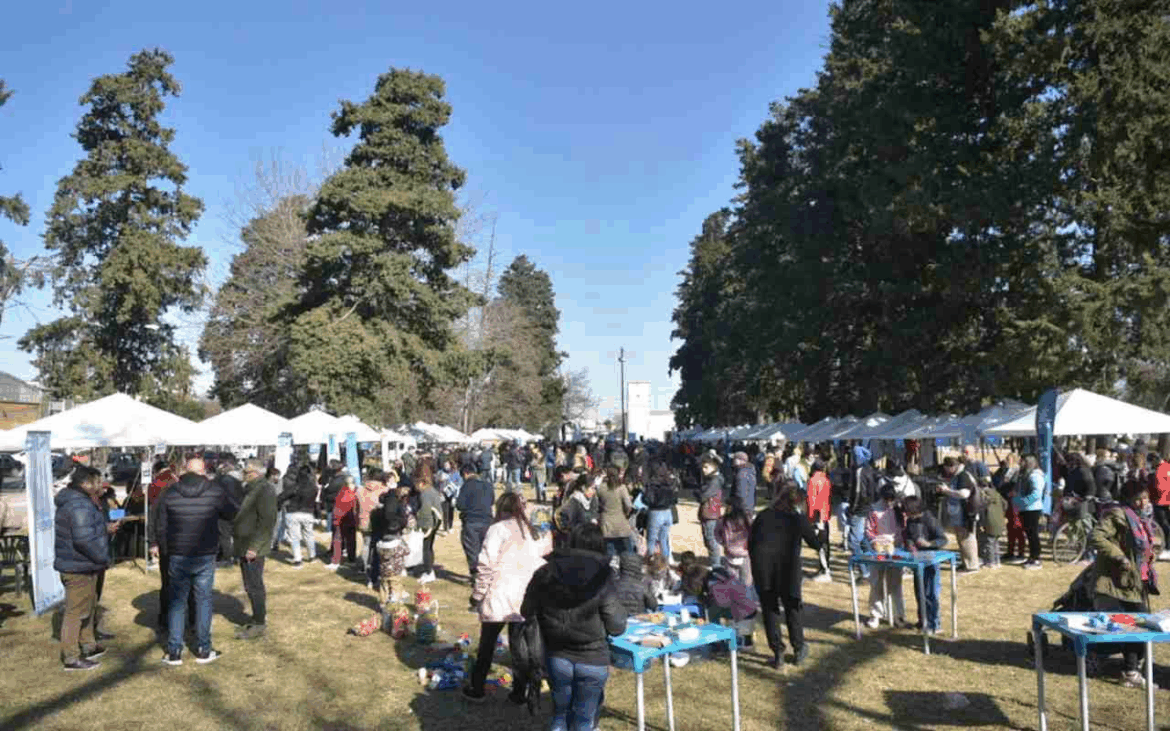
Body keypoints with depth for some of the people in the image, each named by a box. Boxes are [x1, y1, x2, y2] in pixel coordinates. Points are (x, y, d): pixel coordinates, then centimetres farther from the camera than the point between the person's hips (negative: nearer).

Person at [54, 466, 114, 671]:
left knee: (89, 607, 23)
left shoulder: (81, 502, 13)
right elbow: (84, 539, -29)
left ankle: (88, 646, 36)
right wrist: (102, 558, -20)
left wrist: (105, 529, 13)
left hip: (84, 567, 11)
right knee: (76, 611, -2)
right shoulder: (79, 506, -23)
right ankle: (71, 658, 6)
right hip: (79, 569, -11)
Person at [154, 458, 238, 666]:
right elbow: (231, 514, 3)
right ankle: (203, 650, 14)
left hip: (177, 556, 1)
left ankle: (174, 652, 13)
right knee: (203, 600, 9)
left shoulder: (169, 493, -3)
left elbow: (162, 527, 2)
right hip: (205, 556, -1)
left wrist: (167, 551, 14)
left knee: (177, 601, 11)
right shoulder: (215, 491, -8)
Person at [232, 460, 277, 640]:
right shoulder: (250, 489, 15)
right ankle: (257, 619, 26)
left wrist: (254, 546, -24)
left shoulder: (264, 490, -17)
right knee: (251, 586, 16)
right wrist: (236, 540, 18)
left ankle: (259, 624, 4)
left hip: (253, 549, -10)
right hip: (244, 547, 10)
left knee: (254, 586, -4)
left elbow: (267, 521, -23)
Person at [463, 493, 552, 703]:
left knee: (487, 645, 11)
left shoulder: (498, 529, -6)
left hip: (499, 598, -4)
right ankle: (520, 692, 15)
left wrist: (477, 594, -4)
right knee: (520, 645, 11)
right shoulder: (531, 531, 12)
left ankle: (476, 689, 21)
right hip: (525, 599, 4)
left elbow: (486, 565, -10)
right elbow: (539, 563, 14)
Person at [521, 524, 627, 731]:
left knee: (561, 711, 25)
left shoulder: (544, 574, -7)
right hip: (592, 660, -2)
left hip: (557, 657, 2)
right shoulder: (602, 580, -15)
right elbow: (617, 627, -11)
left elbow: (527, 612, 3)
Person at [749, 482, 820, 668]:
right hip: (788, 567, -1)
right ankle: (798, 649, 27)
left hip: (762, 567, 1)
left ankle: (777, 653, 11)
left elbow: (750, 543, 12)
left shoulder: (762, 516, 13)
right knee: (791, 608, 16)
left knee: (769, 609, 10)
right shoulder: (798, 518, 8)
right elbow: (816, 544, 12)